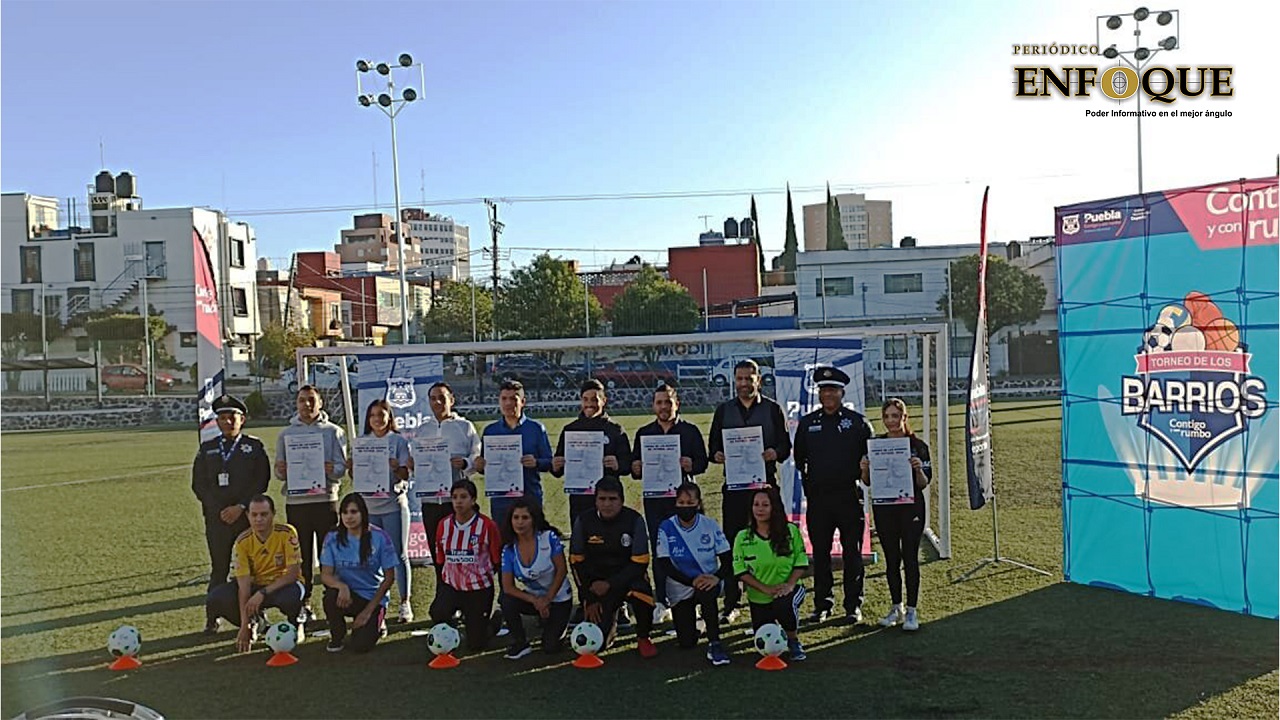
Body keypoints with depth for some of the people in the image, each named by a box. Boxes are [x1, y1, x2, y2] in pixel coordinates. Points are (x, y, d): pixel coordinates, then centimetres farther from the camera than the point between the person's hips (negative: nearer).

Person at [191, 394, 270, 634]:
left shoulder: (254, 446, 6)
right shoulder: (207, 449, 13)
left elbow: (261, 481, -2)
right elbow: (198, 484, 7)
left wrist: (241, 507, -11)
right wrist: (219, 509, -5)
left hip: (248, 515, -1)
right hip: (216, 517, 1)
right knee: (219, 568, 3)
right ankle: (212, 618, 9)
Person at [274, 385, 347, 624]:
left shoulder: (333, 432, 7)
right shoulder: (286, 434, 12)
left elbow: (341, 467, 0)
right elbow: (279, 470, 10)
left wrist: (329, 469, -22)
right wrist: (282, 471, -14)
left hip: (326, 499, -1)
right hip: (296, 501, 1)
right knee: (301, 557, 5)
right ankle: (303, 604, 12)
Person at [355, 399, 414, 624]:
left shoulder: (399, 441, 3)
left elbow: (405, 474, -2)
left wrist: (396, 469, -22)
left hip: (393, 504, -3)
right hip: (368, 505, 3)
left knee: (399, 554, 0)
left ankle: (405, 603, 7)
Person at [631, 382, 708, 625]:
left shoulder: (690, 430, 7)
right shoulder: (644, 433, 14)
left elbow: (702, 462, 3)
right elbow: (634, 465, 14)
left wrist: (691, 465, -19)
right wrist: (636, 469, -9)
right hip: (654, 498, 2)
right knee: (658, 550, 4)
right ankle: (661, 601, 13)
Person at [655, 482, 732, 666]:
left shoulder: (710, 525, -9)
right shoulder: (666, 528, -12)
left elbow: (727, 560, -8)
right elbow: (665, 566, -15)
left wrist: (717, 577, -29)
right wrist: (692, 581, -27)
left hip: (707, 582, -1)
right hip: (680, 589, 1)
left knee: (707, 592, -38)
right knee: (686, 643, -2)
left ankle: (714, 644, -25)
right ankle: (687, 620, 34)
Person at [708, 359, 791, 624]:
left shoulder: (772, 409, 7)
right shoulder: (724, 410, 12)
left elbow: (785, 445, 5)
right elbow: (713, 445, 13)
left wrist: (775, 453, -17)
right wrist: (716, 455, -10)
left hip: (765, 484, -1)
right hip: (734, 484, 1)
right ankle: (731, 605, 8)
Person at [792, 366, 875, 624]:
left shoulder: (857, 422, 3)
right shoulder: (807, 423, 10)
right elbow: (799, 458, 17)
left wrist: (860, 475, -3)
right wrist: (807, 480, 9)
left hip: (849, 496, -2)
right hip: (818, 498, 2)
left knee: (852, 552, 4)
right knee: (820, 552, 7)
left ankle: (853, 606, 15)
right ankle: (822, 604, 18)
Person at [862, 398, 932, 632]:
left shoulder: (917, 445, -3)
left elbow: (924, 484, -2)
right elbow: (868, 482, 8)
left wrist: (918, 469, -22)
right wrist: (865, 469, -13)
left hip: (911, 507, -2)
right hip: (883, 509, 3)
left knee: (910, 558, -1)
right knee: (891, 559, 10)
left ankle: (912, 610, 10)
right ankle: (896, 607, 23)